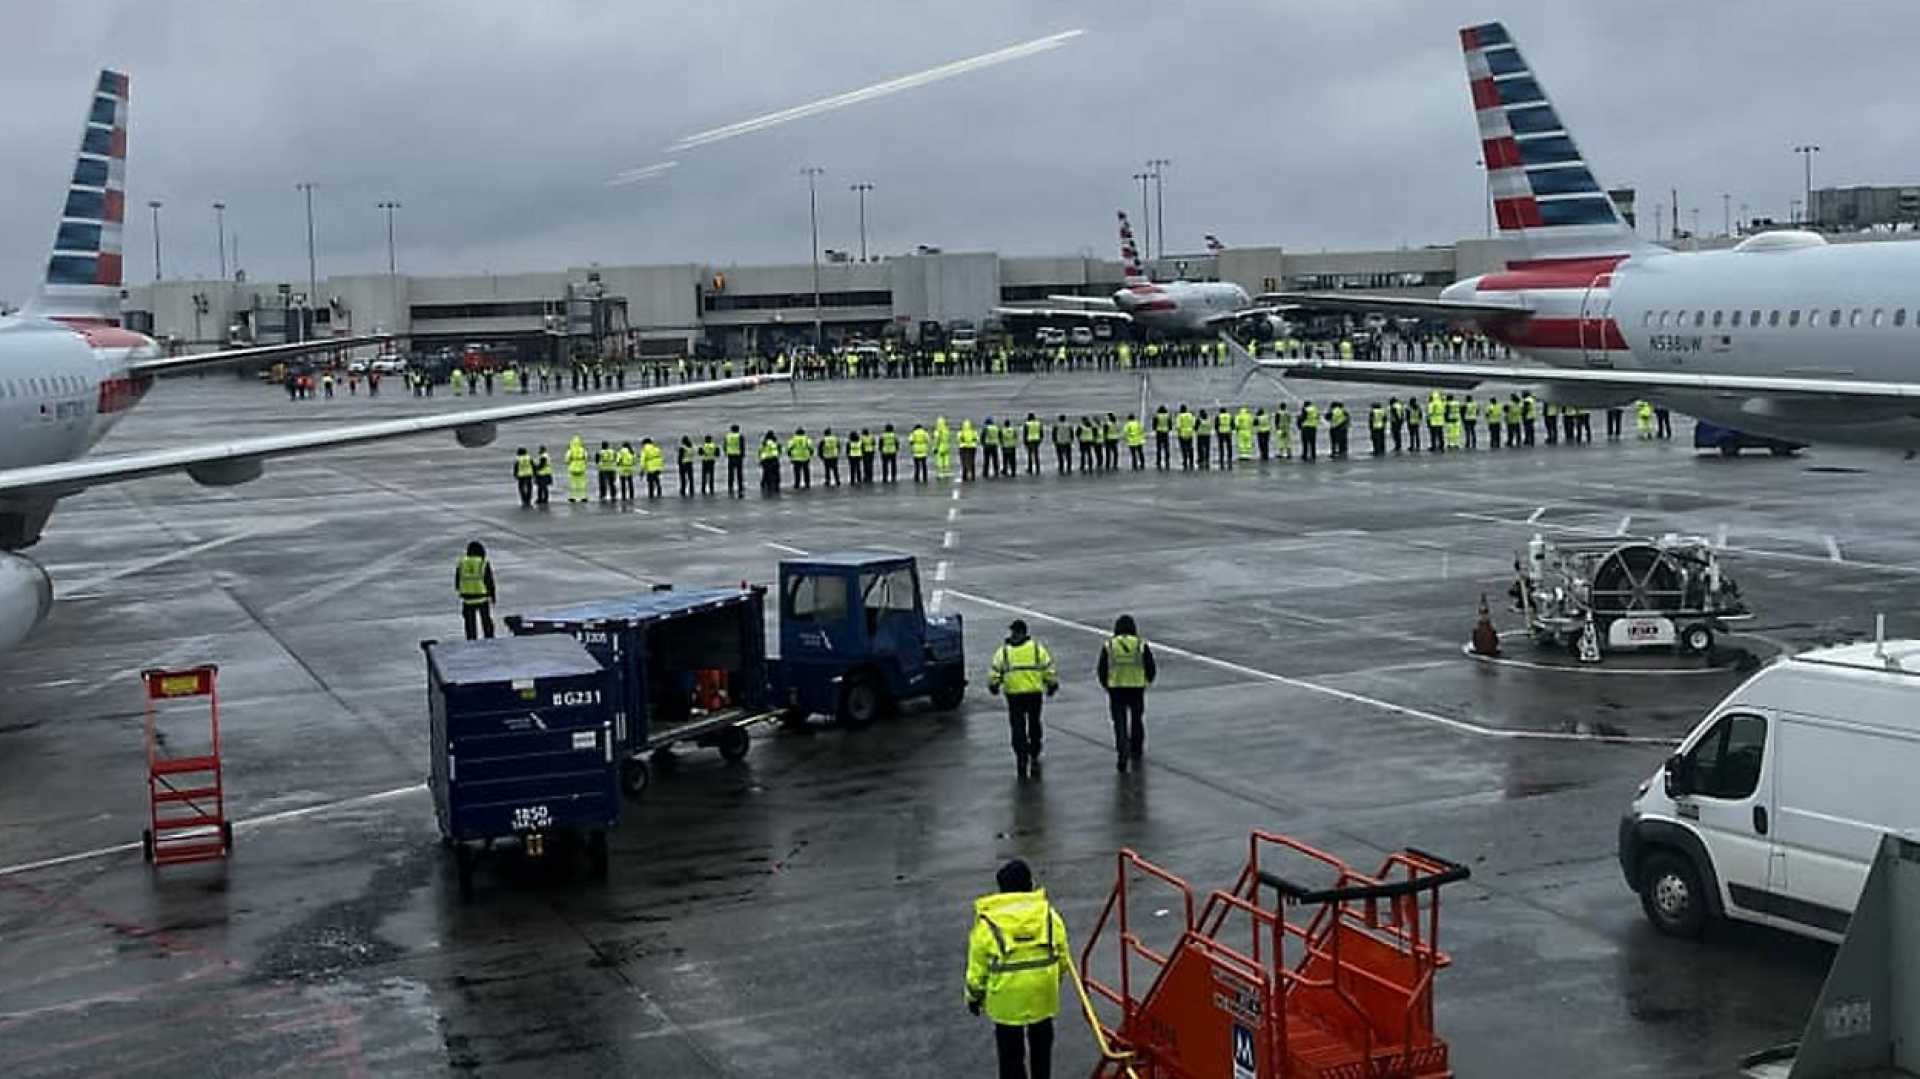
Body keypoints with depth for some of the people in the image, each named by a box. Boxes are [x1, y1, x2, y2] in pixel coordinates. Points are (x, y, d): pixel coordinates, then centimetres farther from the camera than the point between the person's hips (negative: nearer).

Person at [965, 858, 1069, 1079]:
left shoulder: (988, 923, -13)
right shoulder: (1049, 914, -5)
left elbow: (978, 965, -7)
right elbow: (1062, 954, 5)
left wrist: (974, 995, 7)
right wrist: (1057, 975, 23)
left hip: (1007, 996, -3)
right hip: (1043, 991, 3)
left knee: (1010, 1047, 13)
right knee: (1041, 1040, 24)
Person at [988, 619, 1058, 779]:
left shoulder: (1003, 651, 1)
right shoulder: (1037, 648, 1)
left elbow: (994, 672, -2)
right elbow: (1049, 668, -1)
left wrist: (993, 686, 14)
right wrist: (1052, 684, 11)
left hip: (1014, 695, -1)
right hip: (1034, 694, 1)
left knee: (1018, 727, 5)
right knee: (1034, 726, 17)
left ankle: (1022, 758, -5)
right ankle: (1034, 757, 26)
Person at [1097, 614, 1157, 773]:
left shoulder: (1108, 645, -1)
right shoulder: (1141, 645, -1)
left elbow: (1101, 670, 1)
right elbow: (1151, 669, 1)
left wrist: (1106, 686, 17)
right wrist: (1146, 681, 22)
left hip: (1116, 689, -1)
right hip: (1137, 689, 1)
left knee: (1120, 723, 2)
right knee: (1137, 720, 21)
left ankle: (1123, 751, -20)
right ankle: (1136, 752, 33)